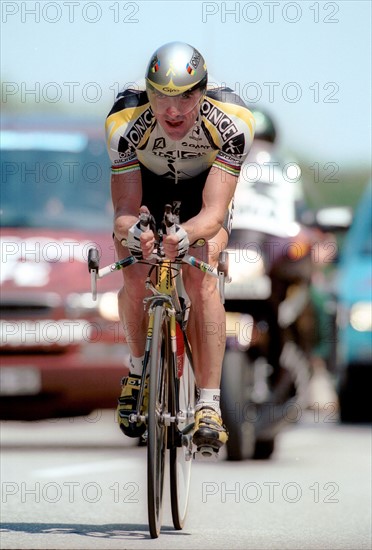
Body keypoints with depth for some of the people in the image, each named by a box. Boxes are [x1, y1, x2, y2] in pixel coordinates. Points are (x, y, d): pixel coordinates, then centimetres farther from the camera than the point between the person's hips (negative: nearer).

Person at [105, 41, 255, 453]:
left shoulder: (231, 123, -37)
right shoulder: (125, 122, -35)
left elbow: (214, 212, -39)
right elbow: (125, 210, -33)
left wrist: (185, 235, -62)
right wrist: (130, 231, -59)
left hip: (201, 190, -1)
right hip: (145, 185, 1)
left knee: (200, 279, -24)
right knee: (135, 278, -22)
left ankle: (209, 406, -21)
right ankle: (139, 368, 6)